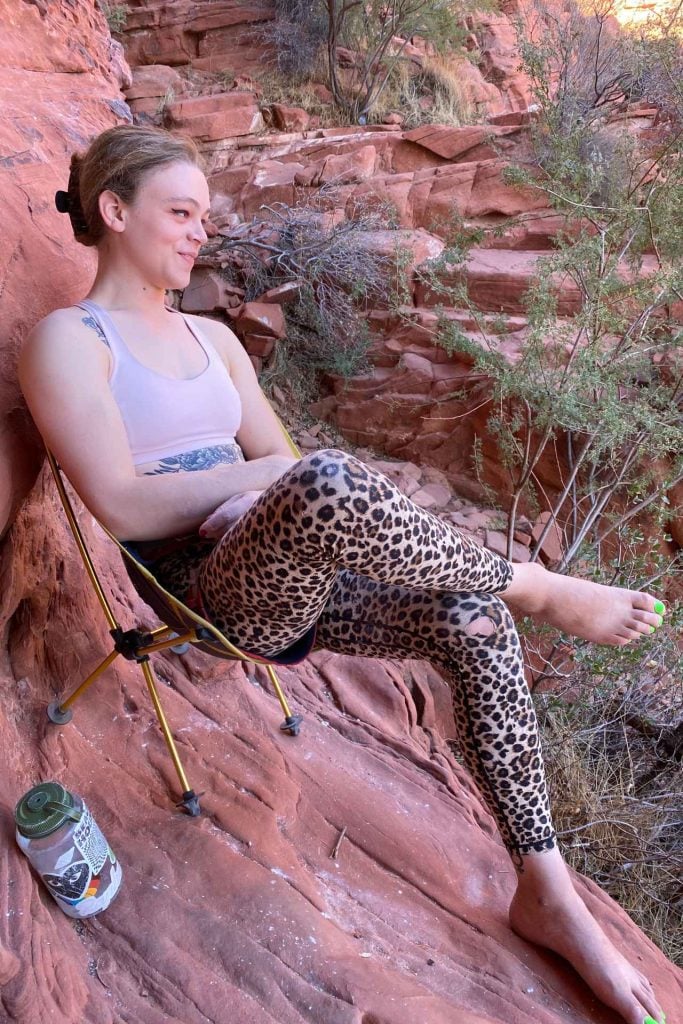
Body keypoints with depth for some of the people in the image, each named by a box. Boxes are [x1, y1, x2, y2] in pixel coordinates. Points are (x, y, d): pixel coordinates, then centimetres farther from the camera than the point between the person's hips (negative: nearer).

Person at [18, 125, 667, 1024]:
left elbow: (278, 463, 14)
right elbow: (123, 507, -13)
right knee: (326, 484, -37)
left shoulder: (212, 336, 20)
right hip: (207, 592, -6)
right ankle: (539, 587, -13)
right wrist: (262, 474, -9)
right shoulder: (68, 340, 0)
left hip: (287, 577, 6)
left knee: (470, 618, -16)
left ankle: (546, 891, -4)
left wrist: (263, 494, -9)